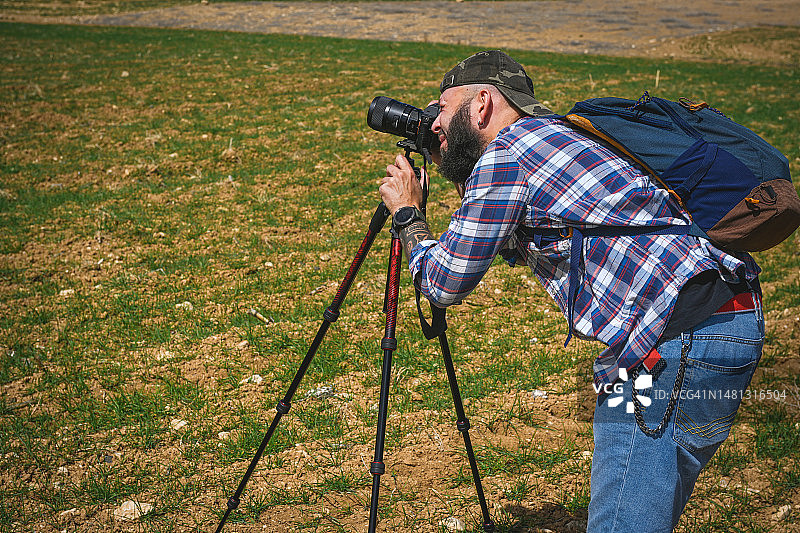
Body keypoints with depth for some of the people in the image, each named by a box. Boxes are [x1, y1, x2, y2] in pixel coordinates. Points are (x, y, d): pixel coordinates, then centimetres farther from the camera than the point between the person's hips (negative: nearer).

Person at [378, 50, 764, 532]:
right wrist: (458, 178, 33)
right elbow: (518, 246, 40)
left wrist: (407, 213, 17)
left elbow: (446, 284, 1)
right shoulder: (551, 135, 24)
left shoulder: (505, 153, -4)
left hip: (682, 338, -10)